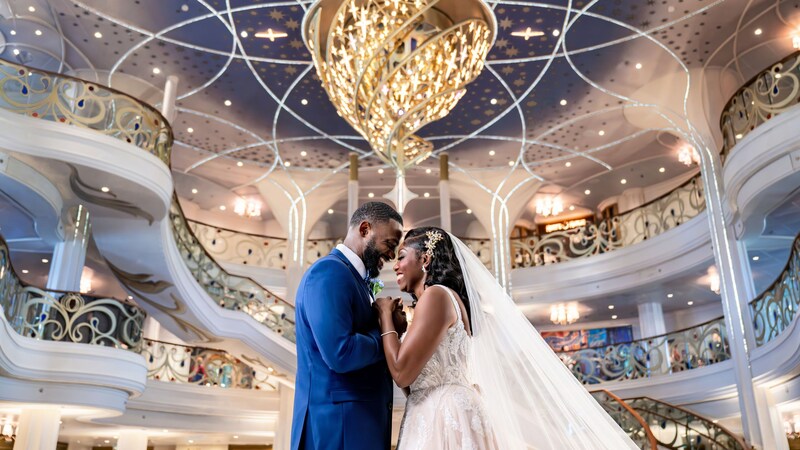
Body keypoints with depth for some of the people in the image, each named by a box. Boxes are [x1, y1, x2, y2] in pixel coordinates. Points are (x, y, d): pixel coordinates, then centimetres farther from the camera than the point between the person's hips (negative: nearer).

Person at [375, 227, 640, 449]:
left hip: (443, 420, -9)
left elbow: (403, 373, -16)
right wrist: (397, 325, 16)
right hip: (435, 419, 9)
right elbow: (413, 385, 17)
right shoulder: (444, 298, 20)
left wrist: (386, 318, -3)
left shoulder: (435, 295, -9)